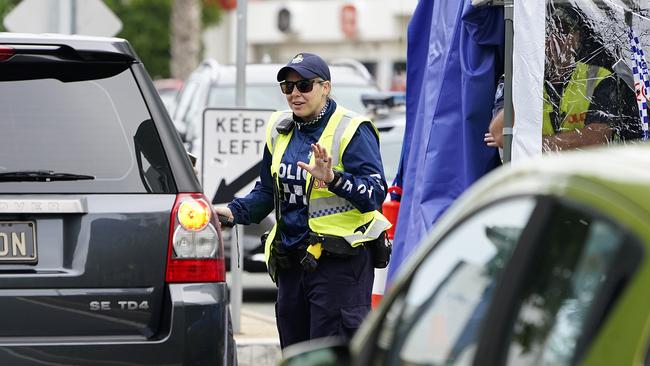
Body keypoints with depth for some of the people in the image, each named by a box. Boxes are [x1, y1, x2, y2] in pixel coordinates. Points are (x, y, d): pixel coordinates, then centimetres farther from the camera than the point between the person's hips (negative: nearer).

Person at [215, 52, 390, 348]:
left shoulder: (351, 130, -8)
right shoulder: (280, 129, 13)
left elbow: (375, 194, -17)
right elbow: (266, 191, 24)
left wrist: (333, 179, -32)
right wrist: (234, 212, 8)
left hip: (341, 260, -8)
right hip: (292, 261, 8)